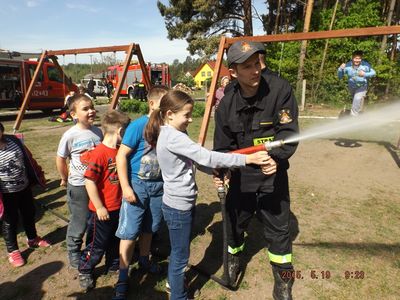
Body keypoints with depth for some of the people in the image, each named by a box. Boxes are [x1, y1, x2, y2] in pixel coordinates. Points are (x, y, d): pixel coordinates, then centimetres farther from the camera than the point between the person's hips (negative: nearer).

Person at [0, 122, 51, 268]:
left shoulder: (13, 140, -6)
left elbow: (28, 158, 6)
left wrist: (38, 175, 11)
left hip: (24, 187, 5)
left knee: (29, 214, 22)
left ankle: (33, 239, 46)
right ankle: (13, 251, 34)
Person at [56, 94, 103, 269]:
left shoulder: (98, 131, -1)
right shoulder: (70, 135, -16)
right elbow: (60, 159, -4)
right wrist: (65, 178, 4)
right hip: (78, 186, -5)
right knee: (79, 224, 8)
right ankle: (74, 256, 32)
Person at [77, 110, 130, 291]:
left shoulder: (120, 151, -1)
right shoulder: (99, 154, -23)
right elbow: (89, 182, -23)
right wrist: (99, 208, -18)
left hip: (118, 208, 7)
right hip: (103, 211, -7)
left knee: (116, 240, 23)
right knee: (97, 244, 12)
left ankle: (113, 265, 45)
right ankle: (84, 271, 35)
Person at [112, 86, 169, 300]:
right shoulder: (138, 126, -15)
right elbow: (121, 156, -13)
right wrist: (125, 187, -16)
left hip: (159, 184, 5)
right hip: (137, 184, -4)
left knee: (149, 228, 19)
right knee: (130, 232, 2)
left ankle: (144, 261, 41)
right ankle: (122, 278, 16)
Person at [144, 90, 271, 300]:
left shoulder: (168, 135, 8)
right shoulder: (173, 137, -23)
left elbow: (195, 160, 13)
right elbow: (206, 157, -30)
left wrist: (216, 170, 1)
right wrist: (247, 159, -28)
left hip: (179, 203, 10)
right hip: (179, 206, -10)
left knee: (177, 252, 27)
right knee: (180, 256, 8)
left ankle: (174, 280, 49)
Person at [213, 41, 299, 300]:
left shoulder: (280, 89, -16)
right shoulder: (227, 104, -8)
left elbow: (289, 131, -18)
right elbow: (223, 145, -1)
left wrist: (276, 157, -34)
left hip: (273, 175, -2)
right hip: (241, 175, 2)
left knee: (278, 229, 10)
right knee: (235, 223, 19)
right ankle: (234, 260, 51)